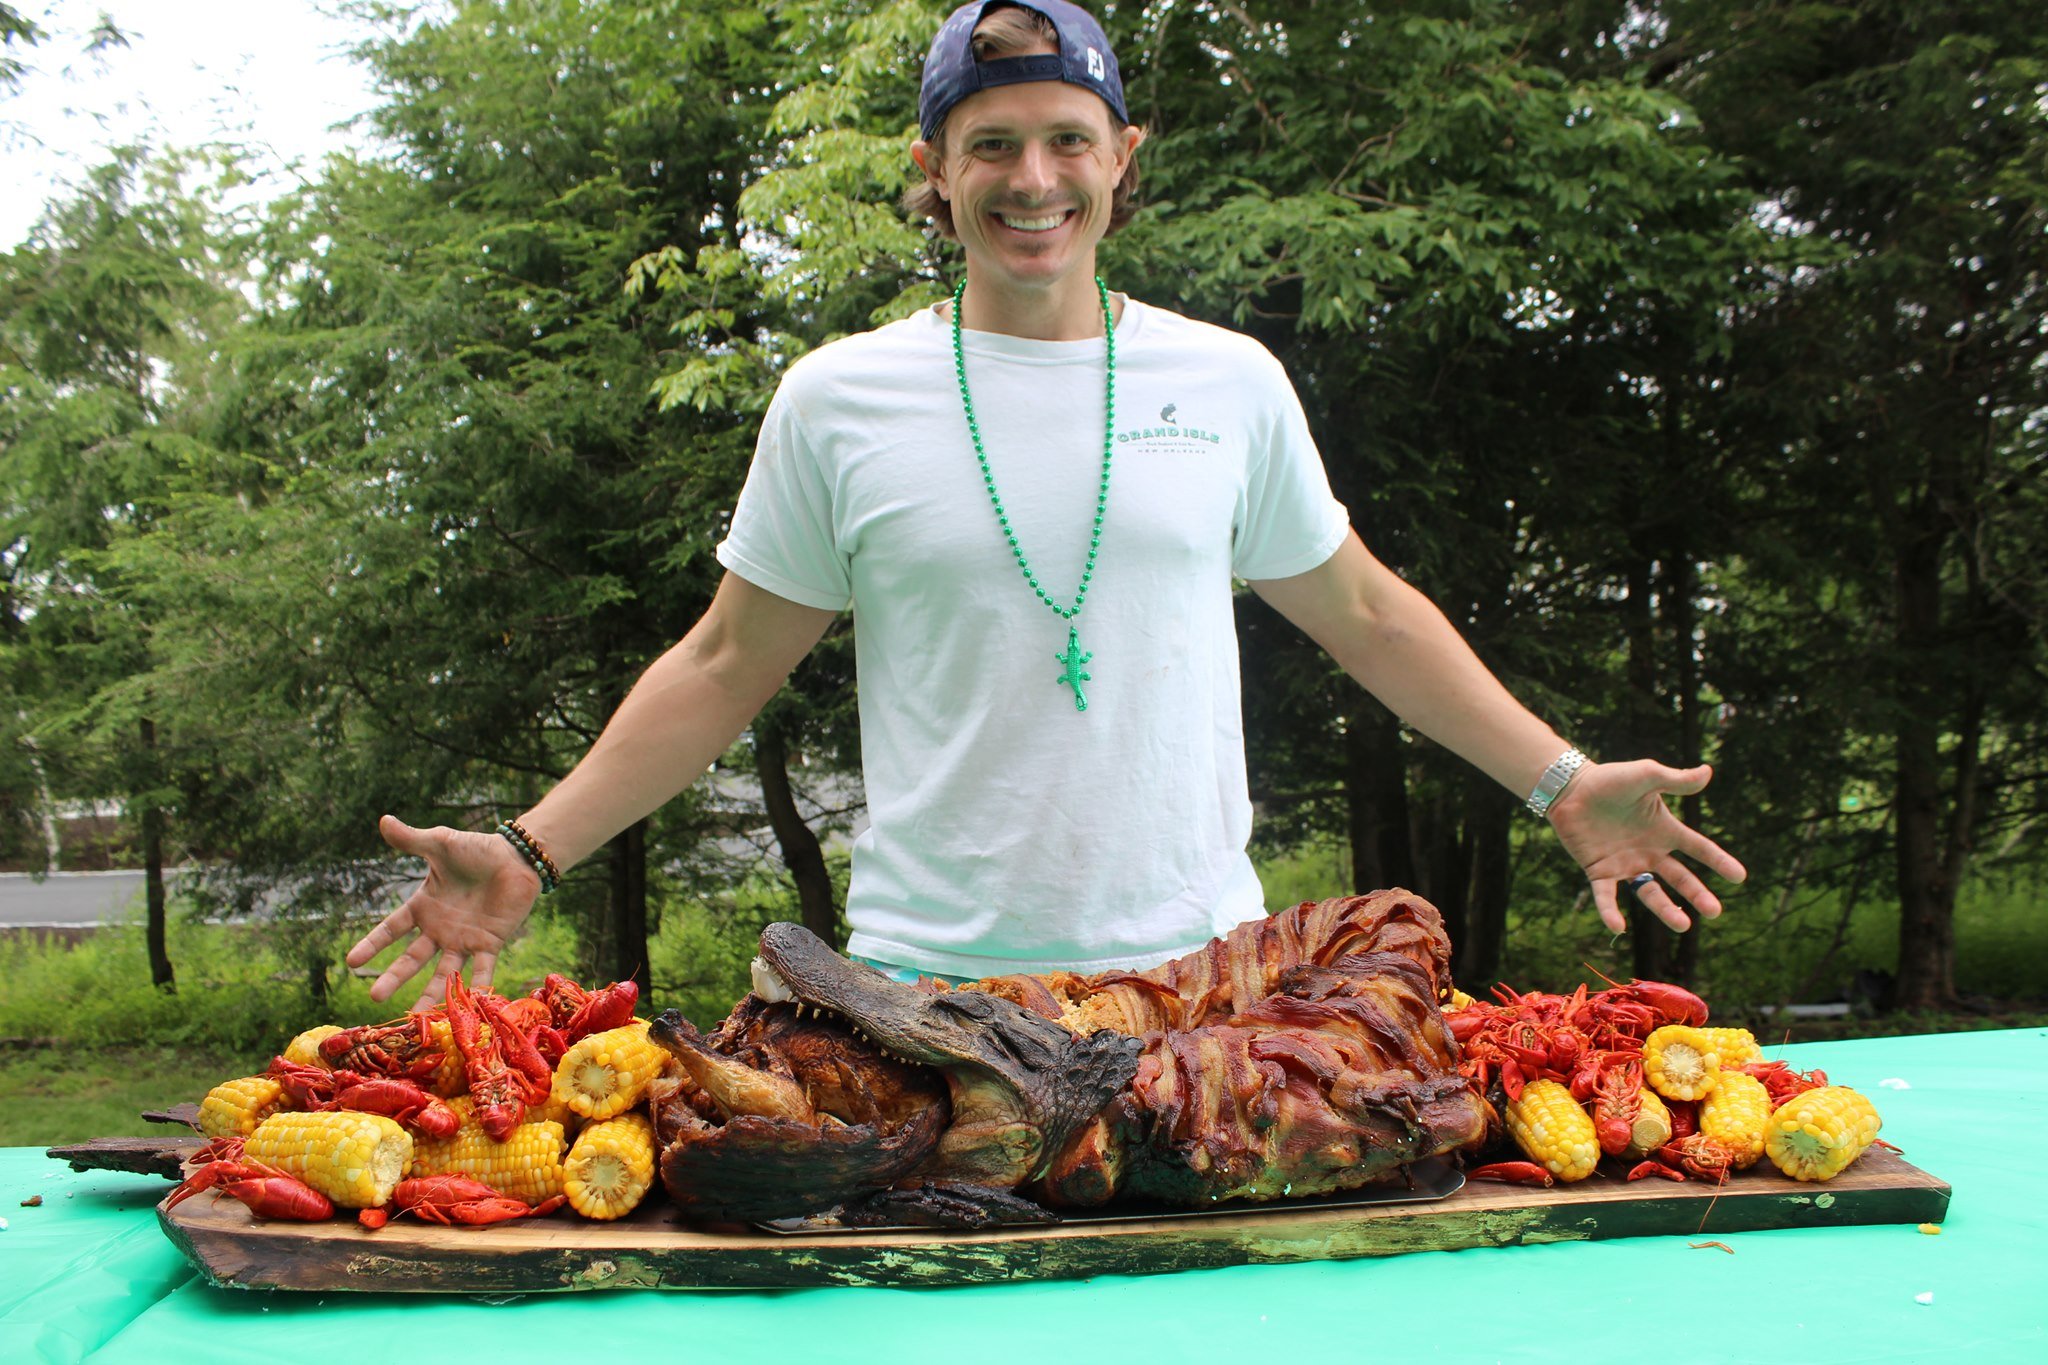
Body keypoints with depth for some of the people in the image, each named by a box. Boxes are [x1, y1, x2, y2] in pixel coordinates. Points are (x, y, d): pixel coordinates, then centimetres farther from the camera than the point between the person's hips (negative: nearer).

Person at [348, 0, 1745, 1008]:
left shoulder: (1230, 382, 4)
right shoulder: (838, 399, 0)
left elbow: (1367, 616, 15)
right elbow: (725, 667, 7)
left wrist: (1562, 782, 11)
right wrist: (530, 855, 0)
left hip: (1201, 961, 1)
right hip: (930, 971, -1)